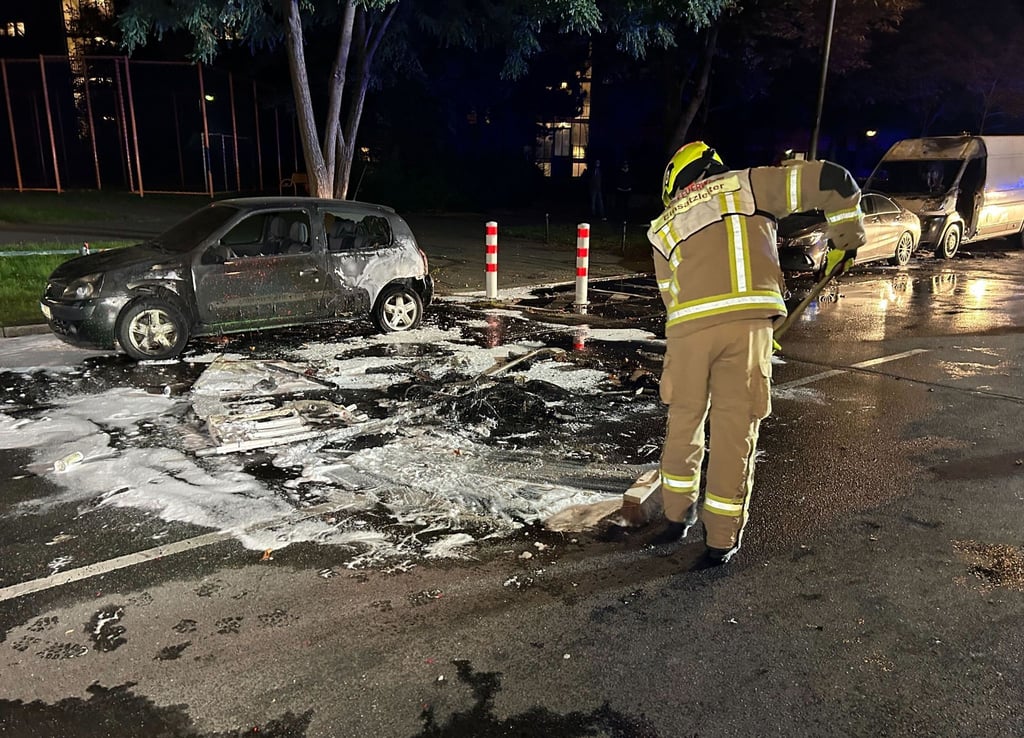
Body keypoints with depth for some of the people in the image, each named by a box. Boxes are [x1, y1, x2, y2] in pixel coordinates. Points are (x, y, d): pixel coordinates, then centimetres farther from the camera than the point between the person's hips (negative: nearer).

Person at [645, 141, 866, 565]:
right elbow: (833, 181, 16)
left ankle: (677, 516, 34)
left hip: (687, 325, 2)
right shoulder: (748, 185, 20)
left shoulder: (664, 227, 26)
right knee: (736, 431, 9)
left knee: (684, 421, 20)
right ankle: (722, 541, 18)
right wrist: (846, 241, 29)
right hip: (748, 322, -1)